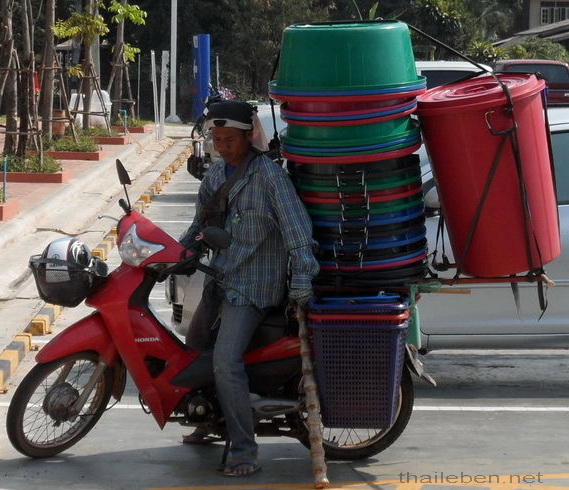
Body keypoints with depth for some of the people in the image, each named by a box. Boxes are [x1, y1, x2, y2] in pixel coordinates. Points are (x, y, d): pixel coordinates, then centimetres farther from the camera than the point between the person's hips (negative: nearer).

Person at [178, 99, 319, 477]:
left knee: (226, 361, -22)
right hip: (221, 277, 9)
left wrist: (302, 277, -30)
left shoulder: (269, 175, -17)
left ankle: (245, 452, -16)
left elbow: (296, 227, -23)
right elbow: (203, 222, 23)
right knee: (194, 346, 21)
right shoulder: (216, 174, 9)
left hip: (254, 285, -9)